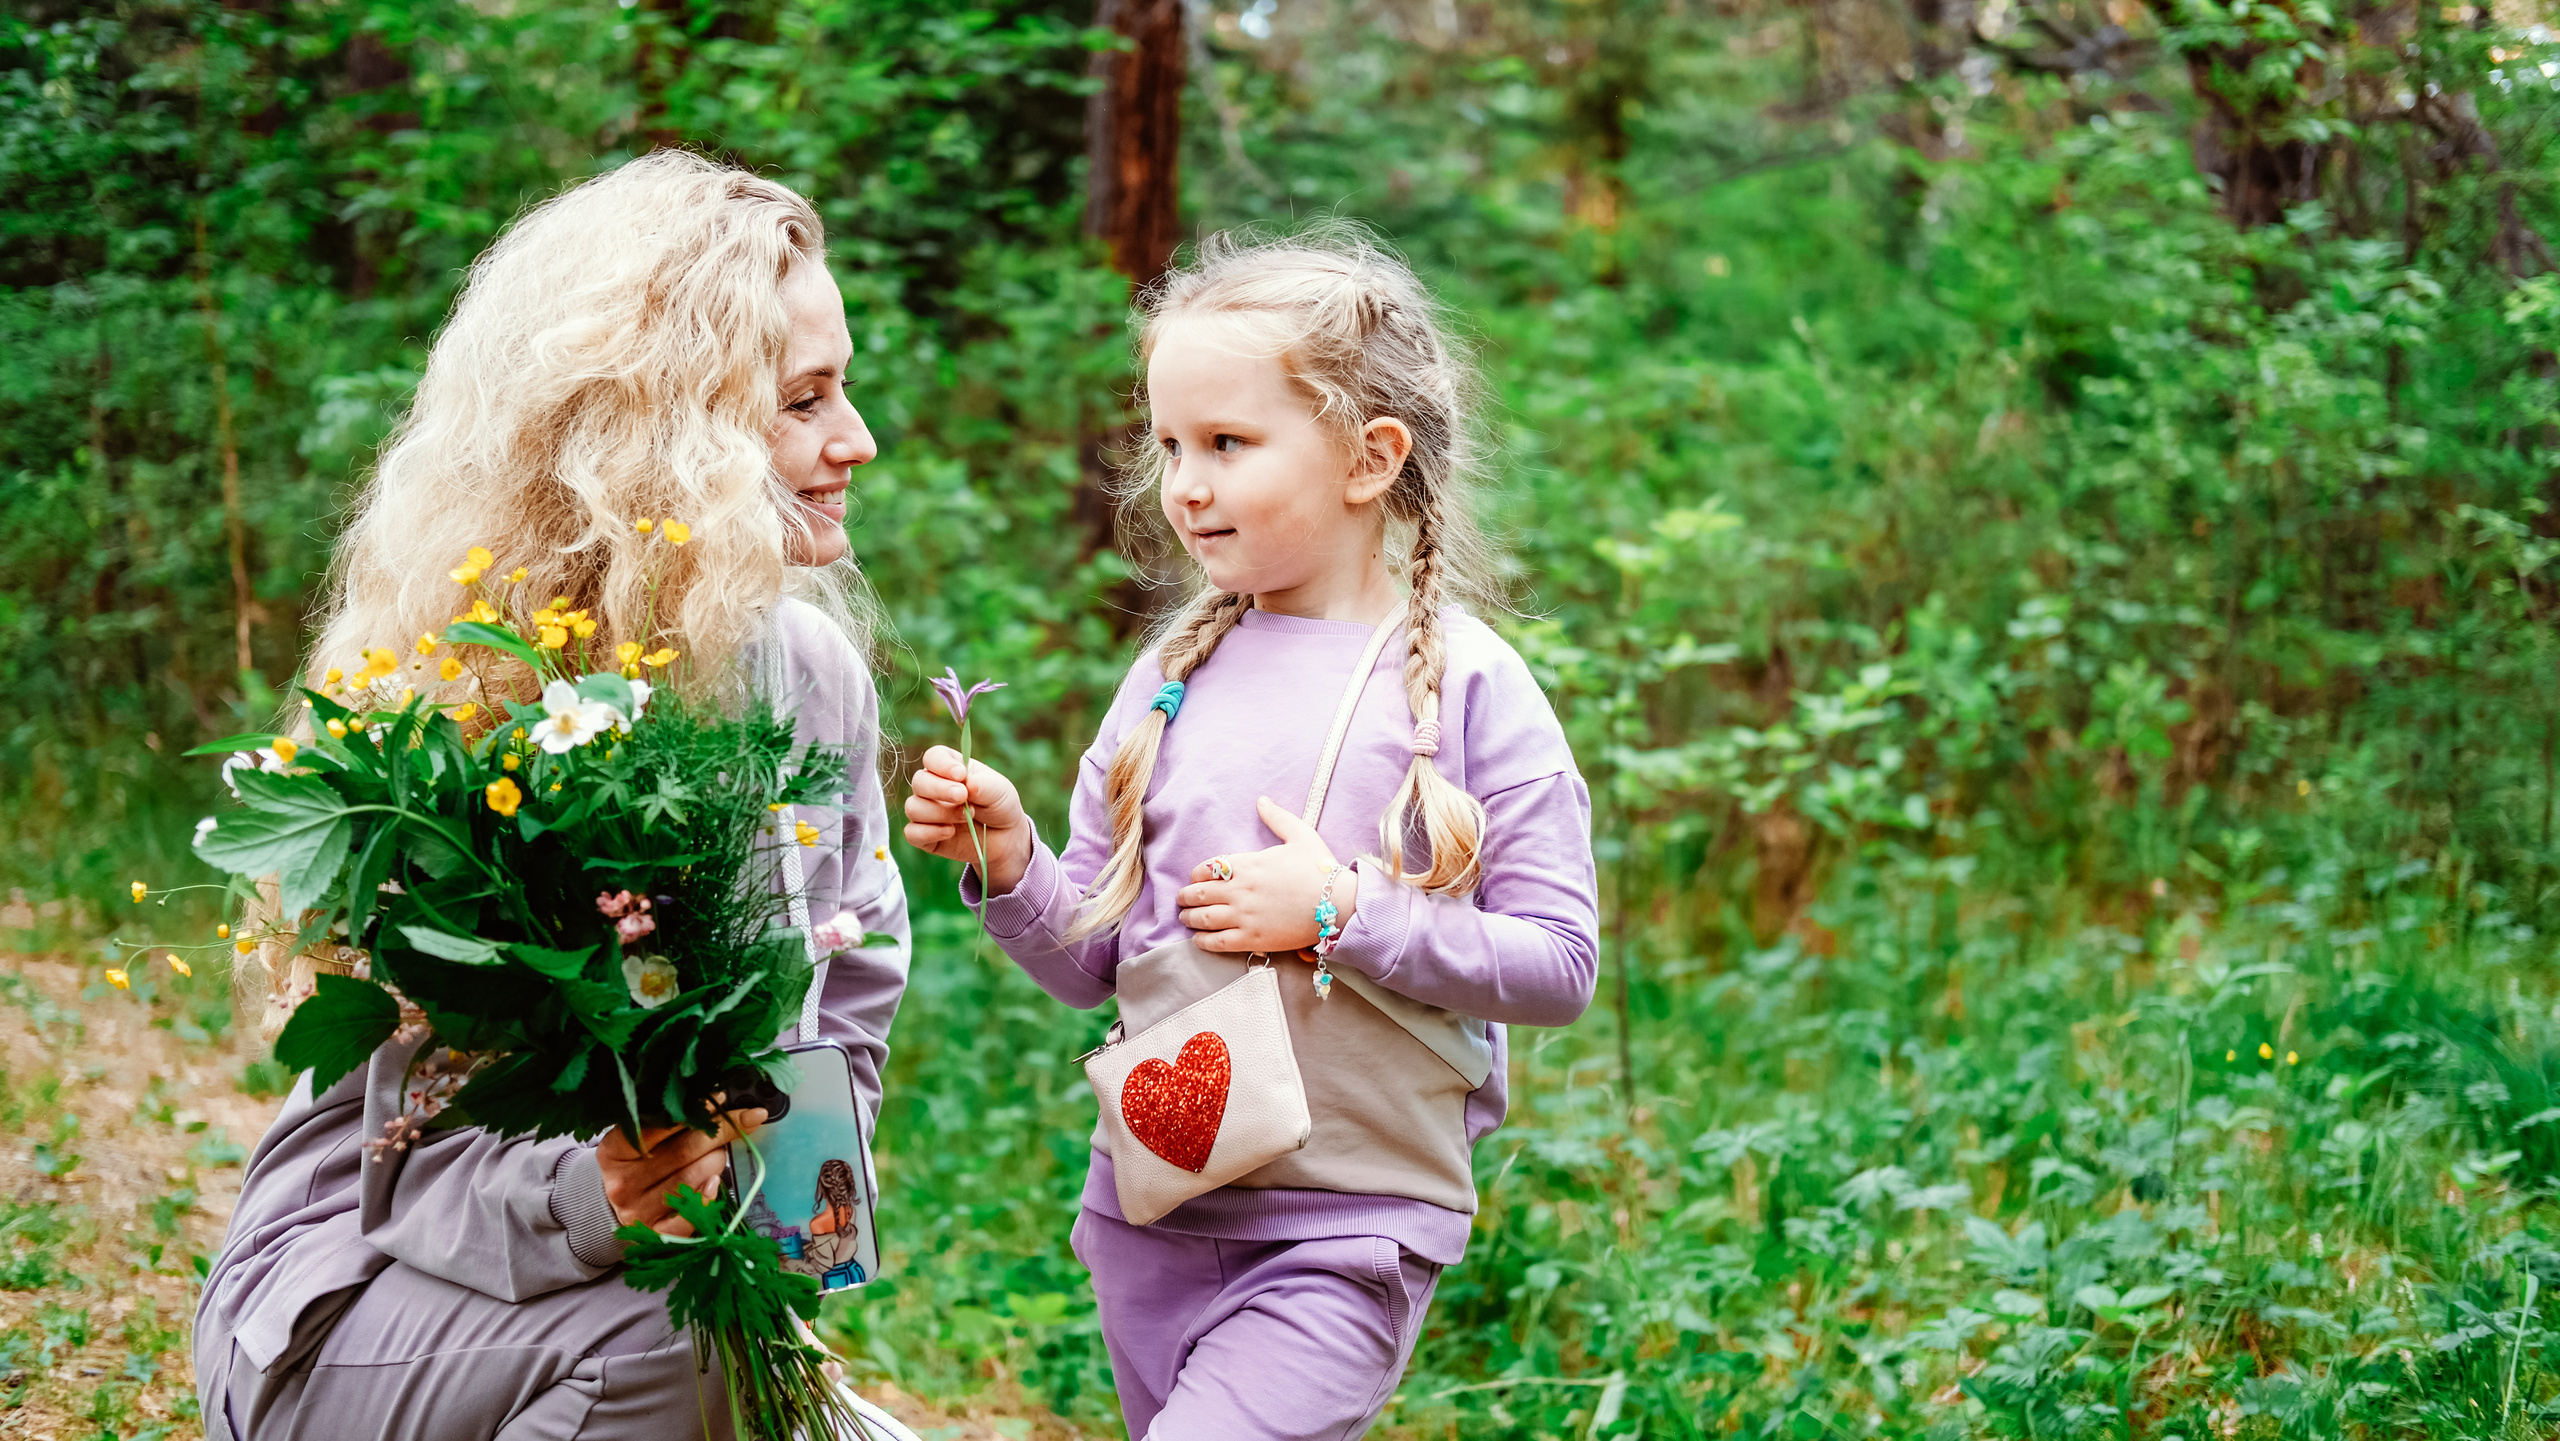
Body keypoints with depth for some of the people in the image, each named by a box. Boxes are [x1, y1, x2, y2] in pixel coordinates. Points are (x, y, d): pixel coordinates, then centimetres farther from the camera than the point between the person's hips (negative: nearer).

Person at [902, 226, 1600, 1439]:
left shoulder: (1465, 683, -7)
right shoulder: (1169, 680, 5)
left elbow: (1559, 964, -8)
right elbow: (1093, 962, 9)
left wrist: (1341, 911, -16)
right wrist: (1008, 863, -9)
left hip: (1351, 1231, -5)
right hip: (1152, 1212, 5)